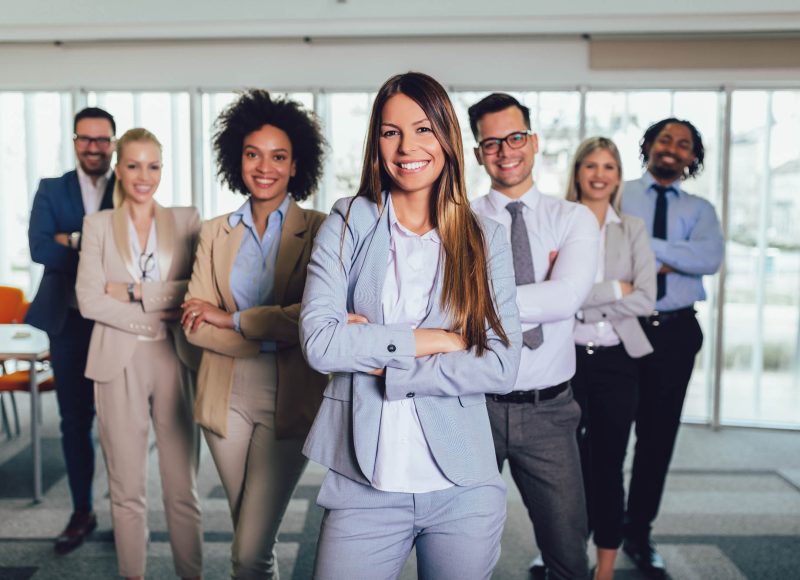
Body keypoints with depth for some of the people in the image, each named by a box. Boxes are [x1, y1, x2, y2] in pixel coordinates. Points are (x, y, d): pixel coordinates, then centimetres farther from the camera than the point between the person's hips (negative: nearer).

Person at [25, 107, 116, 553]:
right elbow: (39, 248, -10)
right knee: (75, 421, 11)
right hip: (69, 322, 2)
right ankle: (83, 512, 25)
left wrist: (75, 241, -18)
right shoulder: (51, 190, 5)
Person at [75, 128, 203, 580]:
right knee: (128, 490, 9)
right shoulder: (98, 225, 7)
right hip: (119, 364, 0)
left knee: (183, 487, 5)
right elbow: (89, 299, -4)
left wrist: (134, 292, -11)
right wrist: (155, 317, -12)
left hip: (175, 361, 0)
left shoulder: (187, 220, 6)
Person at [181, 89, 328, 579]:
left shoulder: (318, 230, -5)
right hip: (227, 398, 4)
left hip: (289, 401, -4)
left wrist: (231, 320, -11)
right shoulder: (215, 233, 7)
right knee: (249, 536, 18)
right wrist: (267, 334, -14)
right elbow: (195, 324, -1)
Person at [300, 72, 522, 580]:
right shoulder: (348, 225, 0)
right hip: (365, 485, -1)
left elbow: (502, 366, -7)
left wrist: (383, 363, -12)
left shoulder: (486, 239, 2)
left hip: (464, 486, 2)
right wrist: (430, 339, -12)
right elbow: (318, 342, -12)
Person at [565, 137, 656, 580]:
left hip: (616, 359, 2)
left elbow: (646, 299, -5)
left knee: (608, 467, 8)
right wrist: (615, 289, -14)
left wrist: (584, 296, -11)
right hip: (566, 356, -1)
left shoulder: (633, 230, 7)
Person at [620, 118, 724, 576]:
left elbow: (710, 258, -10)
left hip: (676, 332, 3)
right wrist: (663, 261, -18)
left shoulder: (700, 210, 10)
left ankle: (639, 534, 26)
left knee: (659, 435, 11)